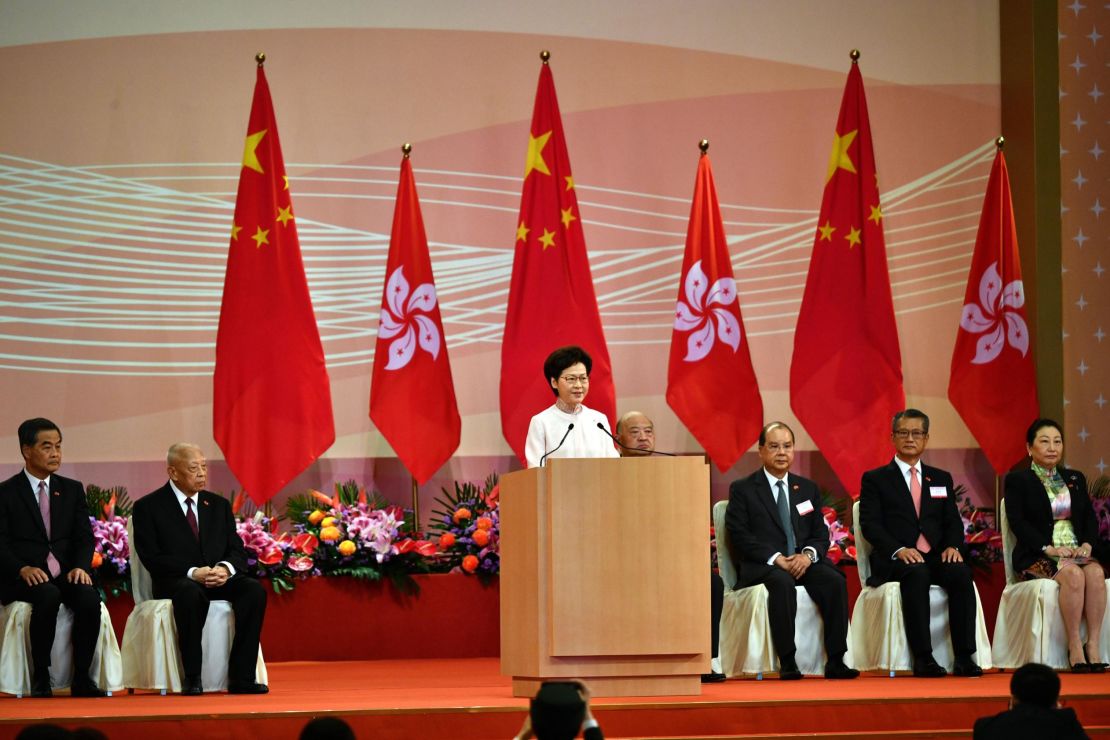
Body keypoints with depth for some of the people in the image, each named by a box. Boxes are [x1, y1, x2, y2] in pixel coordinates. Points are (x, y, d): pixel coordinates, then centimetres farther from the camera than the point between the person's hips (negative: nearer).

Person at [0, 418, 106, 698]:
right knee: (48, 597, -37)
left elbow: (84, 537, 8)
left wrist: (80, 567, -12)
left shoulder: (72, 490, 16)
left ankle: (81, 678, -21)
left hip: (66, 573, 3)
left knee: (90, 598, -30)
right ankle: (40, 678, -26)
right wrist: (23, 569, -24)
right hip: (25, 578, -3)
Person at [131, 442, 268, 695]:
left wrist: (226, 568, -14)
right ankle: (191, 678, -32)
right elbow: (151, 558, -8)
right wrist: (192, 572, -21)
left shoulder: (219, 505, 17)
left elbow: (237, 550, 11)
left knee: (255, 590, -26)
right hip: (176, 582, -5)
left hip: (219, 579, 5)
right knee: (192, 593, -40)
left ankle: (241, 678, -27)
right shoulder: (148, 507, 2)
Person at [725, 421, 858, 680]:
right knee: (782, 583, -38)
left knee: (835, 581, -28)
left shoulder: (808, 488, 20)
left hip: (803, 562, 4)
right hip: (761, 566, -4)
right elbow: (739, 536, -4)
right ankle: (787, 663, -36)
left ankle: (835, 662, -29)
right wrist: (776, 559, -16)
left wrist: (808, 554, -10)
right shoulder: (742, 489, 7)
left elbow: (821, 534, 14)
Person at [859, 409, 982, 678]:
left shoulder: (941, 479, 23)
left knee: (960, 573, -30)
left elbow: (953, 522, 16)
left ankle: (964, 657, -33)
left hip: (935, 558, 3)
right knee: (917, 573, -38)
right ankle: (923, 658, -39)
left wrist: (952, 546, -8)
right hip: (893, 562, -3)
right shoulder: (874, 479, 10)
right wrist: (899, 550, -19)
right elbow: (870, 525, -2)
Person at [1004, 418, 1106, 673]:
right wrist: (1048, 548, -18)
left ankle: (1093, 645, -35)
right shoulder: (1017, 481, 6)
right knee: (1073, 573, -36)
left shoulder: (1075, 479, 22)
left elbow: (1090, 518, 14)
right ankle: (1074, 648, -34)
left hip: (1076, 552, 4)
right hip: (1036, 557, -4)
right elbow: (1018, 522, -6)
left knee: (1096, 572, -31)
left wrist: (1087, 544, -8)